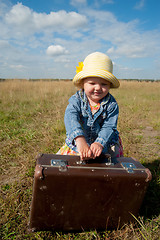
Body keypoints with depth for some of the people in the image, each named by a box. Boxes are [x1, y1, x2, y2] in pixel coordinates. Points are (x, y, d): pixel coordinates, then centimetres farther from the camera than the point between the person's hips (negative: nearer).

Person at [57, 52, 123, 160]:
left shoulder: (111, 104, -11)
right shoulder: (76, 100, -13)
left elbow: (109, 127, -18)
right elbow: (71, 119, -31)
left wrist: (100, 143, -38)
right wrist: (80, 140, -49)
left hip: (105, 142, 1)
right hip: (77, 143, 0)